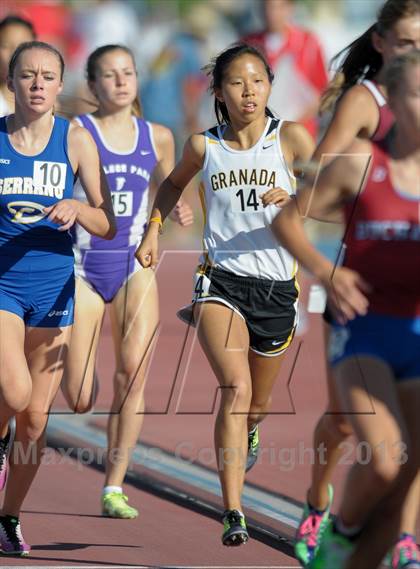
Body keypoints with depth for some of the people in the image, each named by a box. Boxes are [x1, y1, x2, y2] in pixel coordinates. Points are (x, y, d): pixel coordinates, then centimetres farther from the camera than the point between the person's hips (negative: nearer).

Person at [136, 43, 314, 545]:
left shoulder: (290, 138, -4)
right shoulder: (204, 146, 2)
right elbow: (174, 183, 24)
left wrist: (294, 203, -24)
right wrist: (153, 230, 11)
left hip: (276, 284, 1)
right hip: (221, 280, -1)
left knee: (258, 402, 18)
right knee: (236, 387, -23)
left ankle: (248, 432, 59)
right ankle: (233, 514, -28)